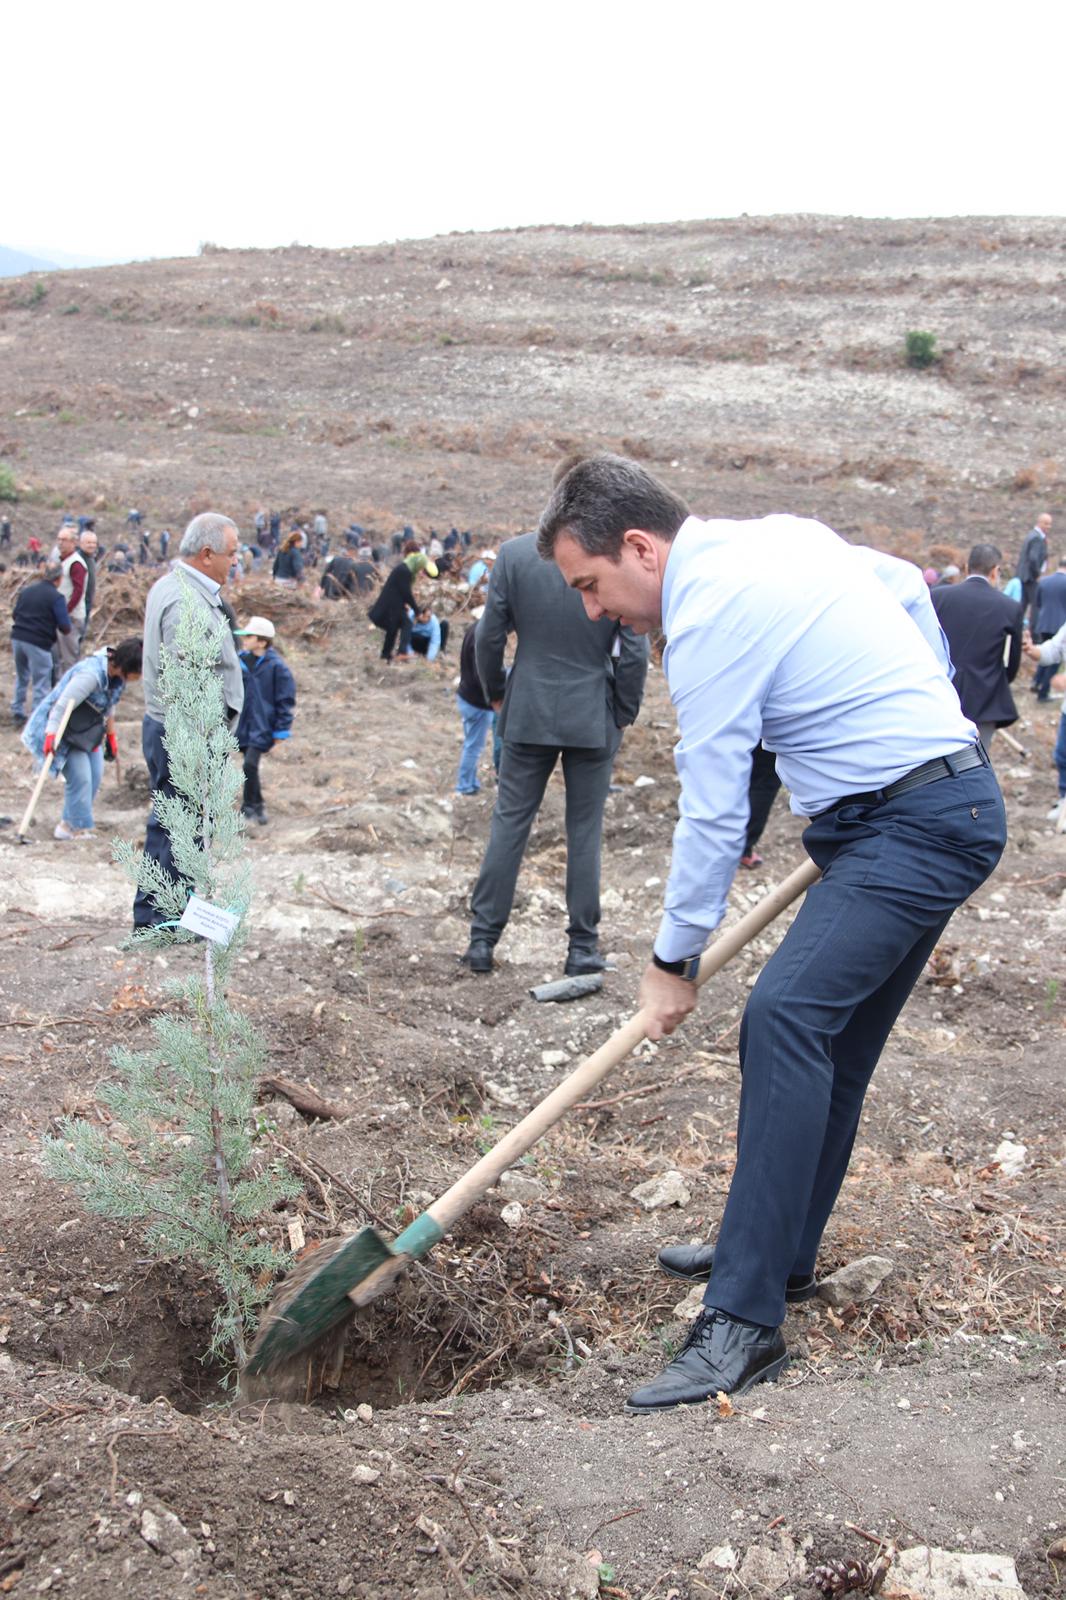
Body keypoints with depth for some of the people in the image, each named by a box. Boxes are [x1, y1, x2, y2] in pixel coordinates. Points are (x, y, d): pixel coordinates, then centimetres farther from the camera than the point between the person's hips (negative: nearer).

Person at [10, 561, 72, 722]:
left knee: (21, 677, 23)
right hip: (38, 643, -6)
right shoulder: (56, 597, -9)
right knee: (41, 683, 3)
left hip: (18, 638, 6)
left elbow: (14, 614, 18)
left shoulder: (26, 590, 10)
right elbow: (65, 627, -11)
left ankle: (17, 711, 30)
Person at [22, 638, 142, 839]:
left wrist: (111, 734, 18)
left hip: (88, 731, 9)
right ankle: (77, 827, 1)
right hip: (63, 730, -9)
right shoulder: (91, 674, -32)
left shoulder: (116, 674, -4)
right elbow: (62, 706, -31)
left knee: (95, 776, 5)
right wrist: (51, 735, -34)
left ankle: (69, 824, 16)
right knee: (80, 778, -13)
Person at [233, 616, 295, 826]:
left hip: (262, 726, -5)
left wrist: (281, 730, -7)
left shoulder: (275, 666, -13)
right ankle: (255, 806, 24)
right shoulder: (242, 661, 1)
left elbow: (286, 699, -8)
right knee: (249, 764, 11)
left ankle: (251, 806, 1)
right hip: (244, 723, 5)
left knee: (250, 764, -13)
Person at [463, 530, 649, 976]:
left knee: (509, 822, 11)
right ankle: (582, 948, 15)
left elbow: (489, 636, -3)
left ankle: (482, 939, 14)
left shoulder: (513, 553, -8)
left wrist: (496, 693, 13)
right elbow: (634, 652, -9)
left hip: (528, 714, 1)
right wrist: (622, 714, 5)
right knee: (585, 831, 9)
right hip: (594, 717, -1)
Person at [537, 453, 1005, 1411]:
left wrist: (673, 961, -4)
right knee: (828, 1042, 15)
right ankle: (779, 1254, 28)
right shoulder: (784, 535, 11)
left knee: (785, 1018, -21)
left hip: (916, 826, -11)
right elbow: (913, 596, 22)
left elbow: (713, 814, -15)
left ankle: (745, 1321, -22)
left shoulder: (711, 614, -18)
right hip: (946, 793, 11)